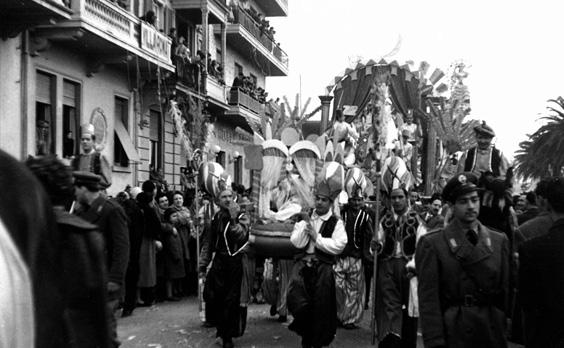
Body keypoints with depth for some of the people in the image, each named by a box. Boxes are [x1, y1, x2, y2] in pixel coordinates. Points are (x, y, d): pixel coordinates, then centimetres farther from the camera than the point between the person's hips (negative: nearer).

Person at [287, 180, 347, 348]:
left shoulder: (336, 223, 1)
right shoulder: (305, 219, 13)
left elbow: (338, 246, -12)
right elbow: (296, 242, 4)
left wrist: (316, 237, -11)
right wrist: (305, 227, -9)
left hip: (323, 267, -2)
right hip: (303, 263, 2)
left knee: (320, 307, 4)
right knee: (297, 301, -12)